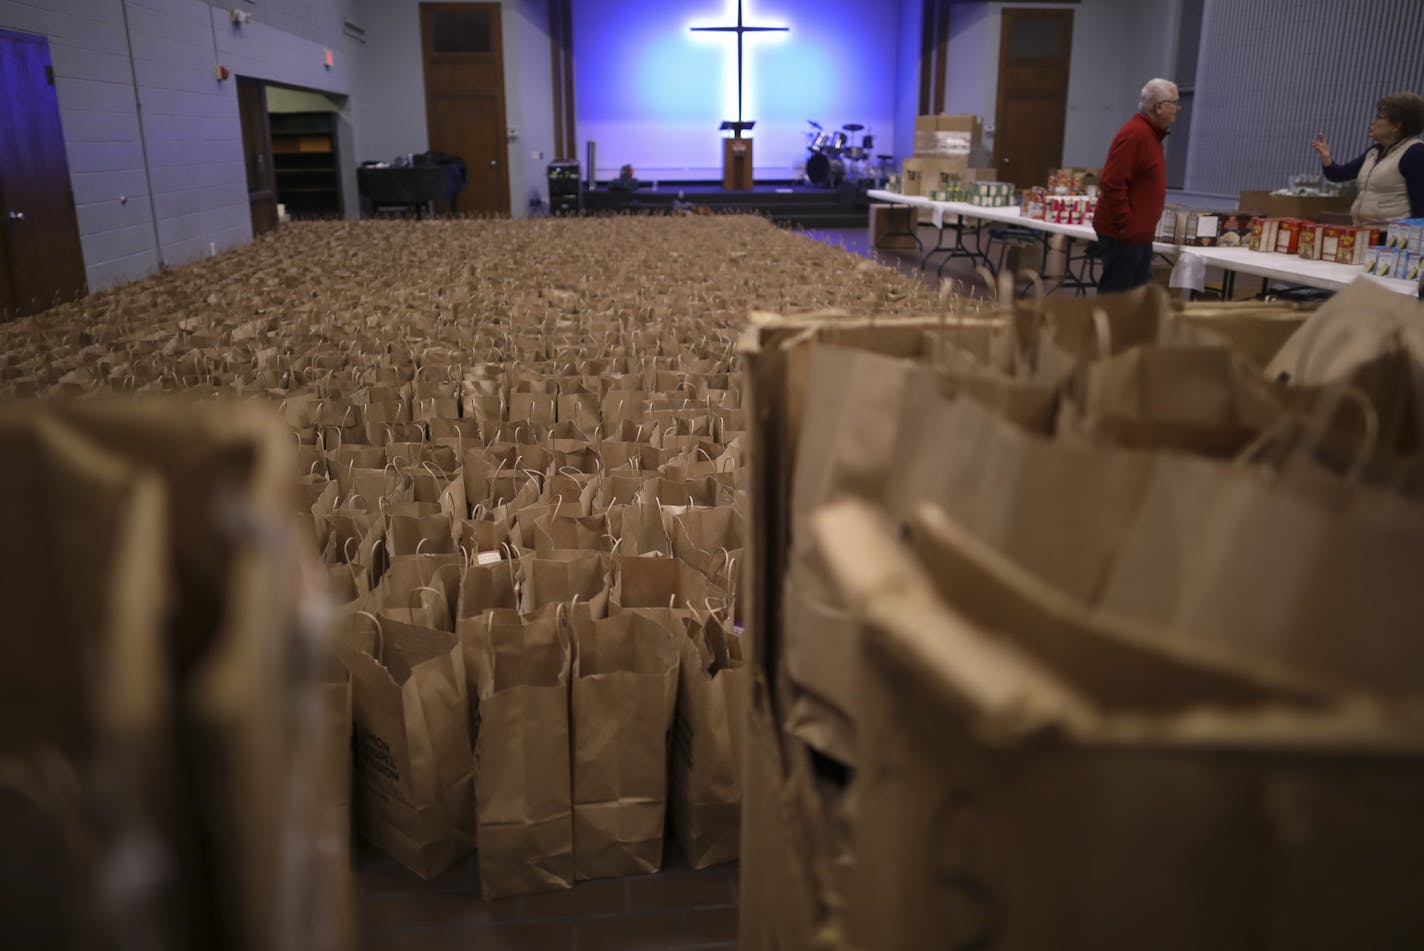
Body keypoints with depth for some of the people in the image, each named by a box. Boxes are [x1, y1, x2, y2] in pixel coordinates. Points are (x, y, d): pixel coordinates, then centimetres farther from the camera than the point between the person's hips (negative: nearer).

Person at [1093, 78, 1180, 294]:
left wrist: (1139, 227, 19)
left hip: (1139, 234, 11)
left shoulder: (1151, 133, 15)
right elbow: (1111, 184, -25)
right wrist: (1126, 225, -23)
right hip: (1122, 235, -11)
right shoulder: (1134, 135, -18)